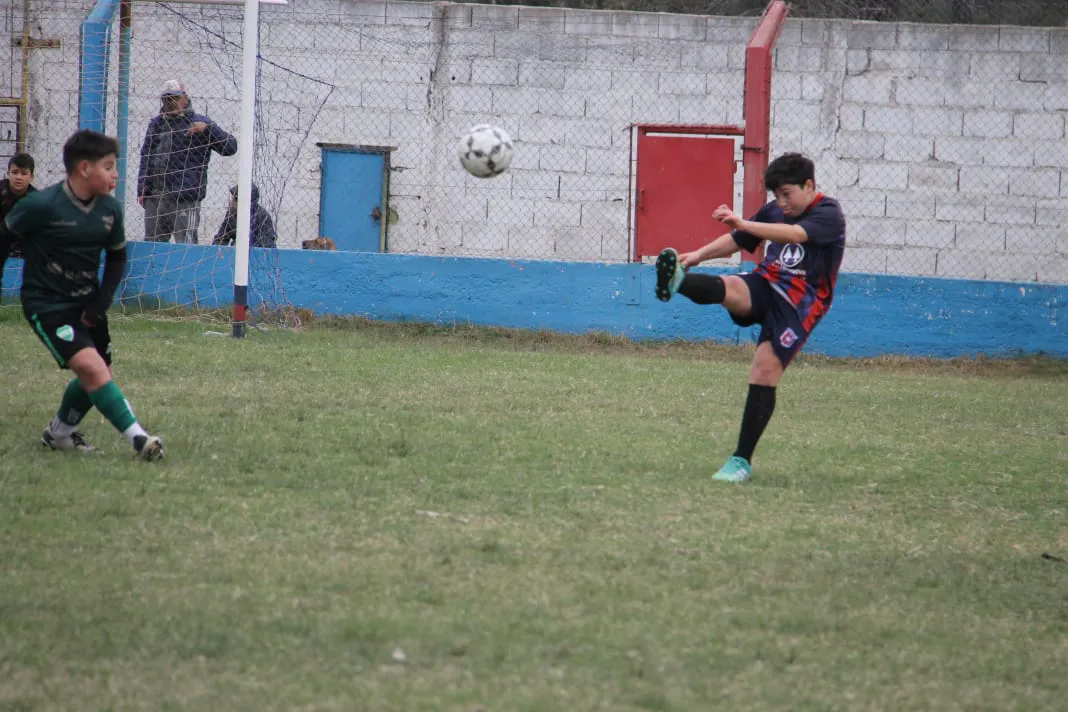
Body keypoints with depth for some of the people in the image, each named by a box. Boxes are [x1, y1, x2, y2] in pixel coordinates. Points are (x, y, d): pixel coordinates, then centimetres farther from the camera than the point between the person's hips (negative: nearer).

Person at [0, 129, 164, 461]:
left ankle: (59, 433, 34)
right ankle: (138, 439, -23)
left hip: (85, 304, 7)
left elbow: (117, 257, 10)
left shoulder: (110, 209, -4)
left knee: (97, 377, 10)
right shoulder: (42, 206, -21)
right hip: (46, 305, -7)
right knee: (91, 366, -22)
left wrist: (101, 302, -3)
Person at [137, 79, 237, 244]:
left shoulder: (198, 123, 2)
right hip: (154, 197, 6)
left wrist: (208, 129, -18)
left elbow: (230, 147, -4)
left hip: (186, 198, -6)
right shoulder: (156, 124, 17)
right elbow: (145, 160, 19)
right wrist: (142, 190, 10)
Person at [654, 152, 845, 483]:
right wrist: (700, 254, 5)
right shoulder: (774, 211, 12)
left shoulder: (828, 214, -10)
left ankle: (742, 460, -7)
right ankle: (676, 282, -62)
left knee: (765, 371, -14)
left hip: (798, 304, -5)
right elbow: (736, 241, 22)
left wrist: (743, 224, -38)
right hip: (765, 285, 5)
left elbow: (795, 235, -29)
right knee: (731, 289, -29)